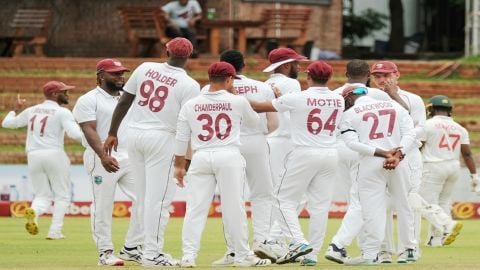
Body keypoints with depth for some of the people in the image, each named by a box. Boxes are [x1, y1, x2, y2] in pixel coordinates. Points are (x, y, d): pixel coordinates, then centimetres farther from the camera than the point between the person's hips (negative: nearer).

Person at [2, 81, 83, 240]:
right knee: (62, 195, 8)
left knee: (42, 196, 11)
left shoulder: (31, 111, 12)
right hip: (54, 155, -5)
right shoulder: (62, 112, -4)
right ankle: (55, 231, -4)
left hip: (33, 156, 5)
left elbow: (6, 123, 20)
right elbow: (75, 134, -18)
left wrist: (15, 109, 37)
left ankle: (33, 212, -22)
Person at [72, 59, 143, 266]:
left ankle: (131, 249, 8)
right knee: (102, 207, -3)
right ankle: (105, 252, 4)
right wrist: (103, 156, -27)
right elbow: (89, 130, -14)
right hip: (103, 161, -6)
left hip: (131, 159, 6)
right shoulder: (88, 100, -4)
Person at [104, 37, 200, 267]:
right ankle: (151, 254, -2)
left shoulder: (145, 68, 5)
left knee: (143, 196, 12)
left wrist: (112, 133, 15)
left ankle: (151, 248, 18)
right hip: (161, 139, -5)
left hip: (134, 134, 5)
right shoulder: (189, 85, -8)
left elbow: (123, 102, 7)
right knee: (158, 197, -1)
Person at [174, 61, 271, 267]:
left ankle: (188, 255, -6)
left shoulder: (190, 105, 5)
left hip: (200, 158, 2)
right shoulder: (237, 102, 0)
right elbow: (254, 123, 18)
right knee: (234, 208, 2)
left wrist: (179, 165, 14)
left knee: (195, 208, 1)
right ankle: (242, 256, 7)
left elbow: (181, 139, 7)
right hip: (229, 156, -2)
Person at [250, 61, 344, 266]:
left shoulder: (296, 99, -9)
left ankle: (298, 242, -13)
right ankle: (312, 254, 5)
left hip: (305, 155, -5)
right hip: (330, 155, 5)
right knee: (320, 205, 7)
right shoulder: (338, 100, 5)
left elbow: (261, 107, -2)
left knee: (284, 200, 4)